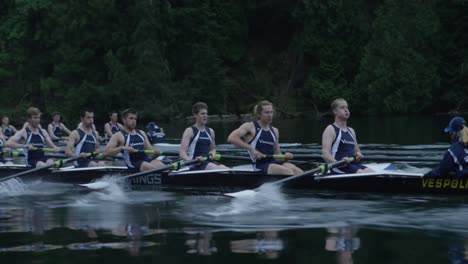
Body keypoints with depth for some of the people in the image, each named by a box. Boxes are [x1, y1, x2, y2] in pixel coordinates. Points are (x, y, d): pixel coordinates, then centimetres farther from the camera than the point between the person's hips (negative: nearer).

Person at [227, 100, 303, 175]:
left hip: (273, 162, 6)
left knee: (296, 171, -24)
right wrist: (251, 149, -19)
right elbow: (231, 138, -12)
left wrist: (285, 156, 2)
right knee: (287, 172, -31)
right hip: (259, 165, -6)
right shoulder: (250, 126, 3)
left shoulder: (274, 131, 20)